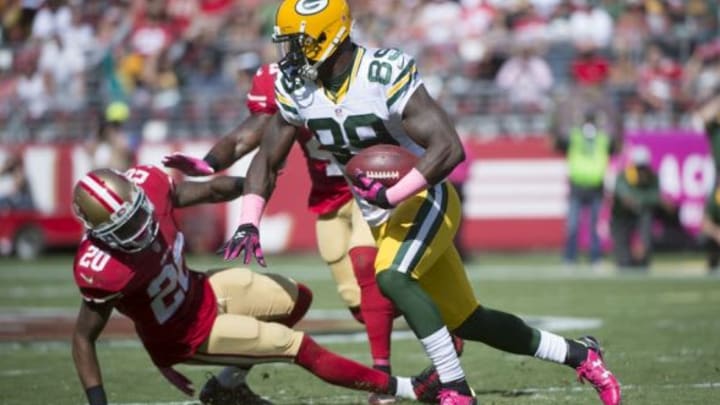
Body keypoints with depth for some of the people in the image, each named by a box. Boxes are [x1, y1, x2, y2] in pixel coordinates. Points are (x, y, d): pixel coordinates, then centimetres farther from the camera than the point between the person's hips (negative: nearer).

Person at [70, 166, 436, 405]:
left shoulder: (145, 184, -24)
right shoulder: (101, 270, -37)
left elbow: (206, 192, -4)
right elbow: (83, 338, -26)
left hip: (201, 290, 7)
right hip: (186, 335, -7)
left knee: (297, 300, 23)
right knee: (301, 348, -4)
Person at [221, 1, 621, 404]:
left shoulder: (385, 75, -26)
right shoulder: (296, 90, -6)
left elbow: (450, 149, -30)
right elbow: (267, 161, 5)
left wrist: (389, 195, -34)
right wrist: (249, 224, -9)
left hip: (424, 200, -7)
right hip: (382, 218, 7)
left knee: (392, 278, -32)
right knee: (466, 322, 11)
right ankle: (579, 354, 28)